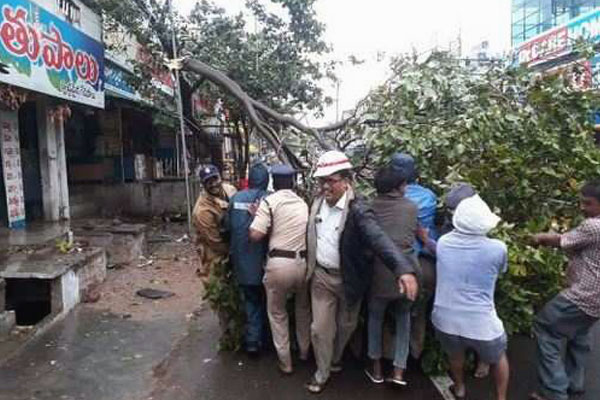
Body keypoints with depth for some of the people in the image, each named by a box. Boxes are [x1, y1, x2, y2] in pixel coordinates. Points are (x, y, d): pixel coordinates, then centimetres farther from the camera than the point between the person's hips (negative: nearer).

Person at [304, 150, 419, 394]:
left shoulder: (357, 210, -24)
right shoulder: (317, 203, -6)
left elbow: (379, 239, -38)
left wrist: (404, 269, -51)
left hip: (349, 279, -3)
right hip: (321, 276, 3)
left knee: (346, 325, 20)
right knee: (320, 328, 9)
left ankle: (335, 359, 49)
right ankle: (322, 372, 33)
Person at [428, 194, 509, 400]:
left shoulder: (443, 242, -6)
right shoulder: (497, 249, -12)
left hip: (445, 320, 2)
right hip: (481, 324, -2)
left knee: (455, 356, 34)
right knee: (499, 358, 31)